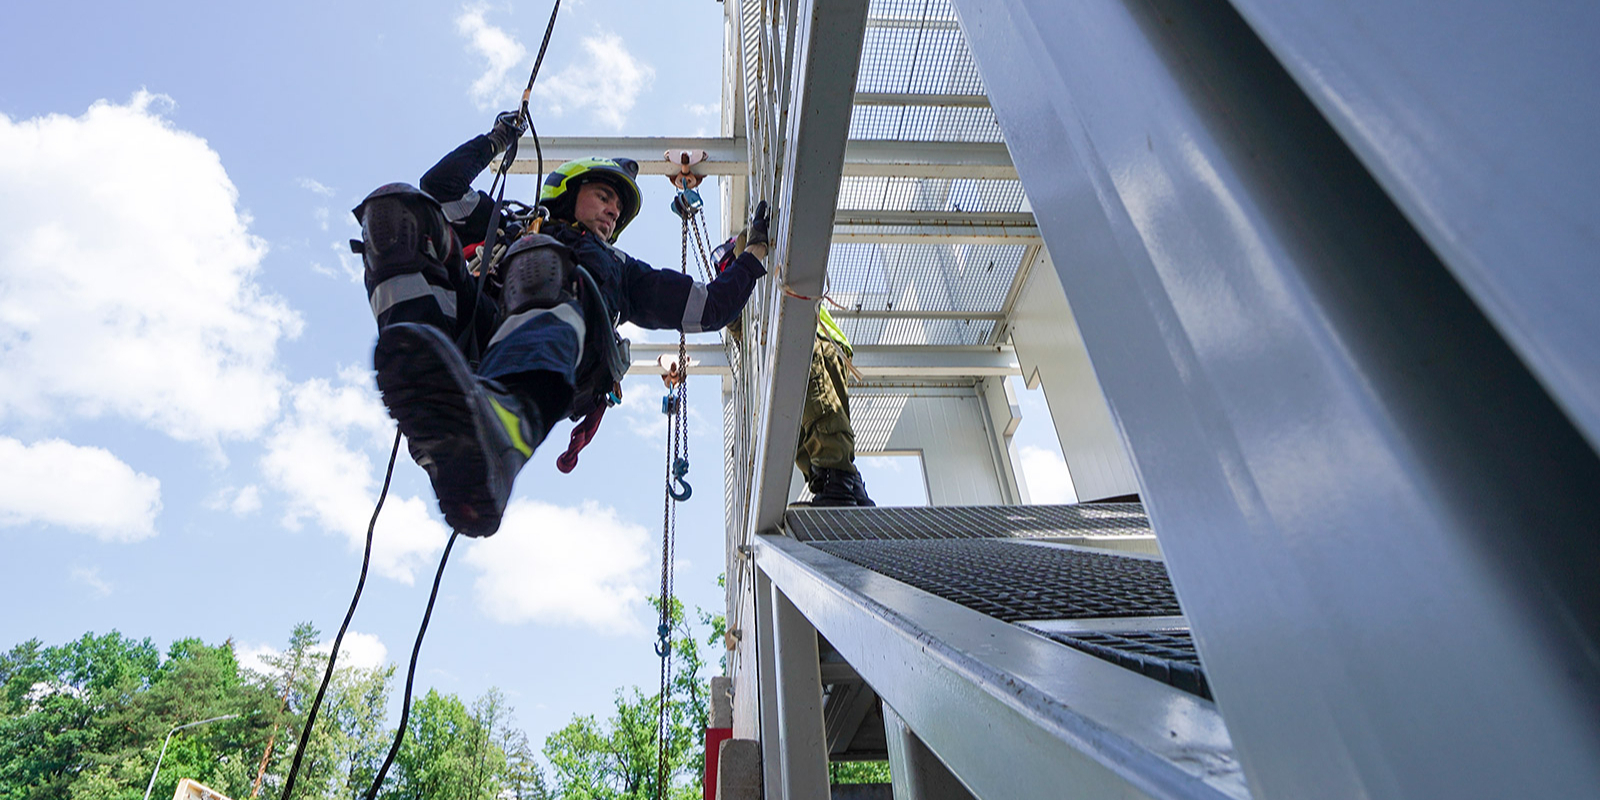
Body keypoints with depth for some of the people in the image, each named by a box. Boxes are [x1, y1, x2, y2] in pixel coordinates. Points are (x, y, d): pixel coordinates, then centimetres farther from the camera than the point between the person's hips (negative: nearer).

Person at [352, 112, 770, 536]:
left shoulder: (622, 270, 43)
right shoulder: (512, 228, 44)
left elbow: (711, 307, 40)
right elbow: (439, 187, 43)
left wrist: (754, 251, 45)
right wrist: (494, 140, 50)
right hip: (475, 330, 2)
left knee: (541, 262, -34)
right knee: (394, 205, -16)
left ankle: (506, 418, -70)